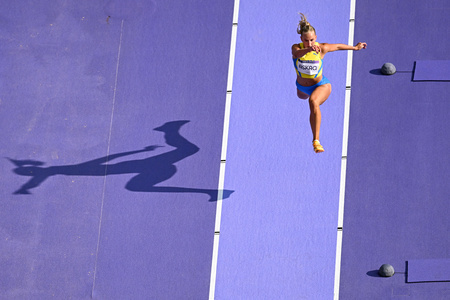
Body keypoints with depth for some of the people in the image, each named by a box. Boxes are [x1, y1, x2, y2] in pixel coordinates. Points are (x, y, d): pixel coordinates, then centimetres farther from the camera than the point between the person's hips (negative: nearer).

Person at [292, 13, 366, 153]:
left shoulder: (322, 48, -23)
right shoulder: (296, 48, -25)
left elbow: (338, 46, -3)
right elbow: (298, 53, -51)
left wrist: (355, 47, 13)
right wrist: (309, 50, -73)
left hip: (321, 85, -4)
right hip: (302, 86, 4)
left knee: (313, 102, -37)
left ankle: (316, 141, -41)